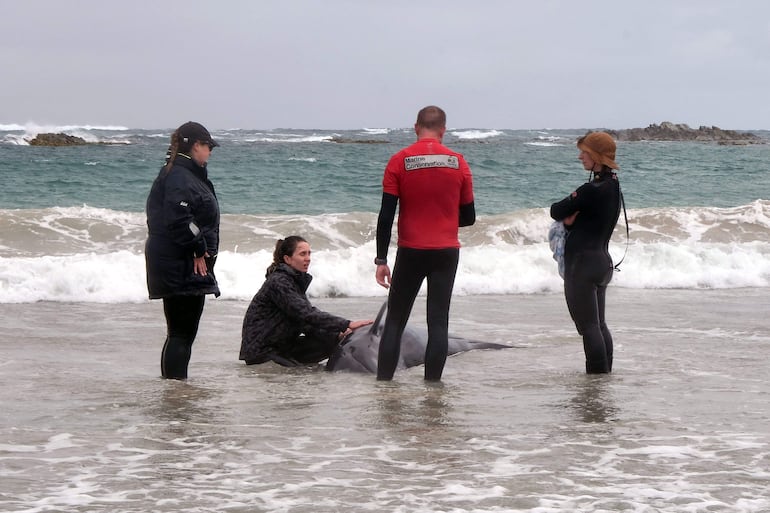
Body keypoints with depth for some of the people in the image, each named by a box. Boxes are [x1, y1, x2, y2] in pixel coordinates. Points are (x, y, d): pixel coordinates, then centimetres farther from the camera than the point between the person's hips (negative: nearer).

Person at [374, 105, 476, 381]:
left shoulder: (399, 161, -4)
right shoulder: (458, 162, 1)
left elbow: (386, 216, -7)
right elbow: (468, 217, 6)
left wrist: (381, 260, -3)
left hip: (410, 252, -1)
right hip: (447, 253, 1)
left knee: (395, 320, 7)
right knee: (438, 322, 3)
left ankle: (383, 382, 4)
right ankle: (432, 383, 0)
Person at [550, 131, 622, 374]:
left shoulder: (592, 190, -19)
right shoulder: (613, 186, 10)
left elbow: (556, 211, -12)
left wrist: (568, 216, 6)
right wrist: (572, 218, -4)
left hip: (583, 262, -10)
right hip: (602, 260, 10)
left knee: (588, 325, -4)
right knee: (599, 324, 16)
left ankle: (597, 372, -3)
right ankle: (605, 372, 20)